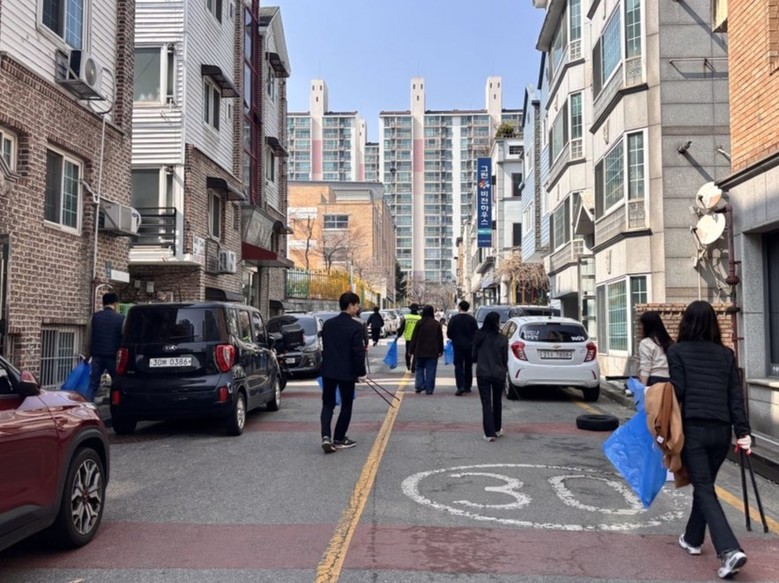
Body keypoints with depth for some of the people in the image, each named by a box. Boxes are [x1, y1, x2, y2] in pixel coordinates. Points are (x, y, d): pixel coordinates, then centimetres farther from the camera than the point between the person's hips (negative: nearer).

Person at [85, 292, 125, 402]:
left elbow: (89, 339, 9)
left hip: (97, 356, 3)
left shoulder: (94, 317, 5)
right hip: (113, 357, -2)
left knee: (93, 385, 6)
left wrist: (87, 357, 20)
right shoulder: (121, 319, -3)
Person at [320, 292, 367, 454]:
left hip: (328, 370, 5)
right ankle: (339, 439, 16)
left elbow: (324, 347, 12)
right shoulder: (356, 327, -13)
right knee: (346, 405, 11)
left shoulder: (328, 324, 5)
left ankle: (326, 436, -6)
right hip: (347, 371, -4)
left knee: (328, 404, 11)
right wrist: (361, 372, -7)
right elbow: (358, 352, -15)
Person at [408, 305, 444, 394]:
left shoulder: (419, 323, -5)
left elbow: (414, 338, -3)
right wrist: (440, 350, 14)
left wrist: (411, 350, 4)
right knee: (430, 370, 3)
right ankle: (429, 389, 2)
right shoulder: (437, 324, 0)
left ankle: (419, 386, 1)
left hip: (420, 351, 0)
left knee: (420, 368, 14)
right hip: (433, 352, 0)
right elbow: (440, 338, 6)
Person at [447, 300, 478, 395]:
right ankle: (467, 386, 18)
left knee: (458, 366, -1)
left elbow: (449, 334, -3)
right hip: (469, 346, 2)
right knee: (468, 366, 13)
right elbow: (476, 333, -3)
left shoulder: (453, 319, -5)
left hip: (458, 345, -1)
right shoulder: (472, 319, -4)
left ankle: (461, 386, -16)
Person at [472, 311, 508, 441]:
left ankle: (489, 433, -1)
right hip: (498, 374, 0)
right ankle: (497, 429, 31)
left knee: (486, 403, 3)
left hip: (482, 374, 0)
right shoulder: (502, 339, -10)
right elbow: (505, 359, -2)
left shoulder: (479, 337, -5)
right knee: (497, 402, 18)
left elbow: (474, 356, 4)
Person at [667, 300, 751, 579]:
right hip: (721, 430, 4)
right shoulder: (726, 354, 10)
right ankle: (692, 539, 33)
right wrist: (743, 431, 2)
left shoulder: (677, 351, -2)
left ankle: (730, 550, -16)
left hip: (693, 428, -4)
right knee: (704, 485, 20)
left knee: (704, 490, -1)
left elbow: (677, 391, -8)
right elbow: (735, 396, 5)